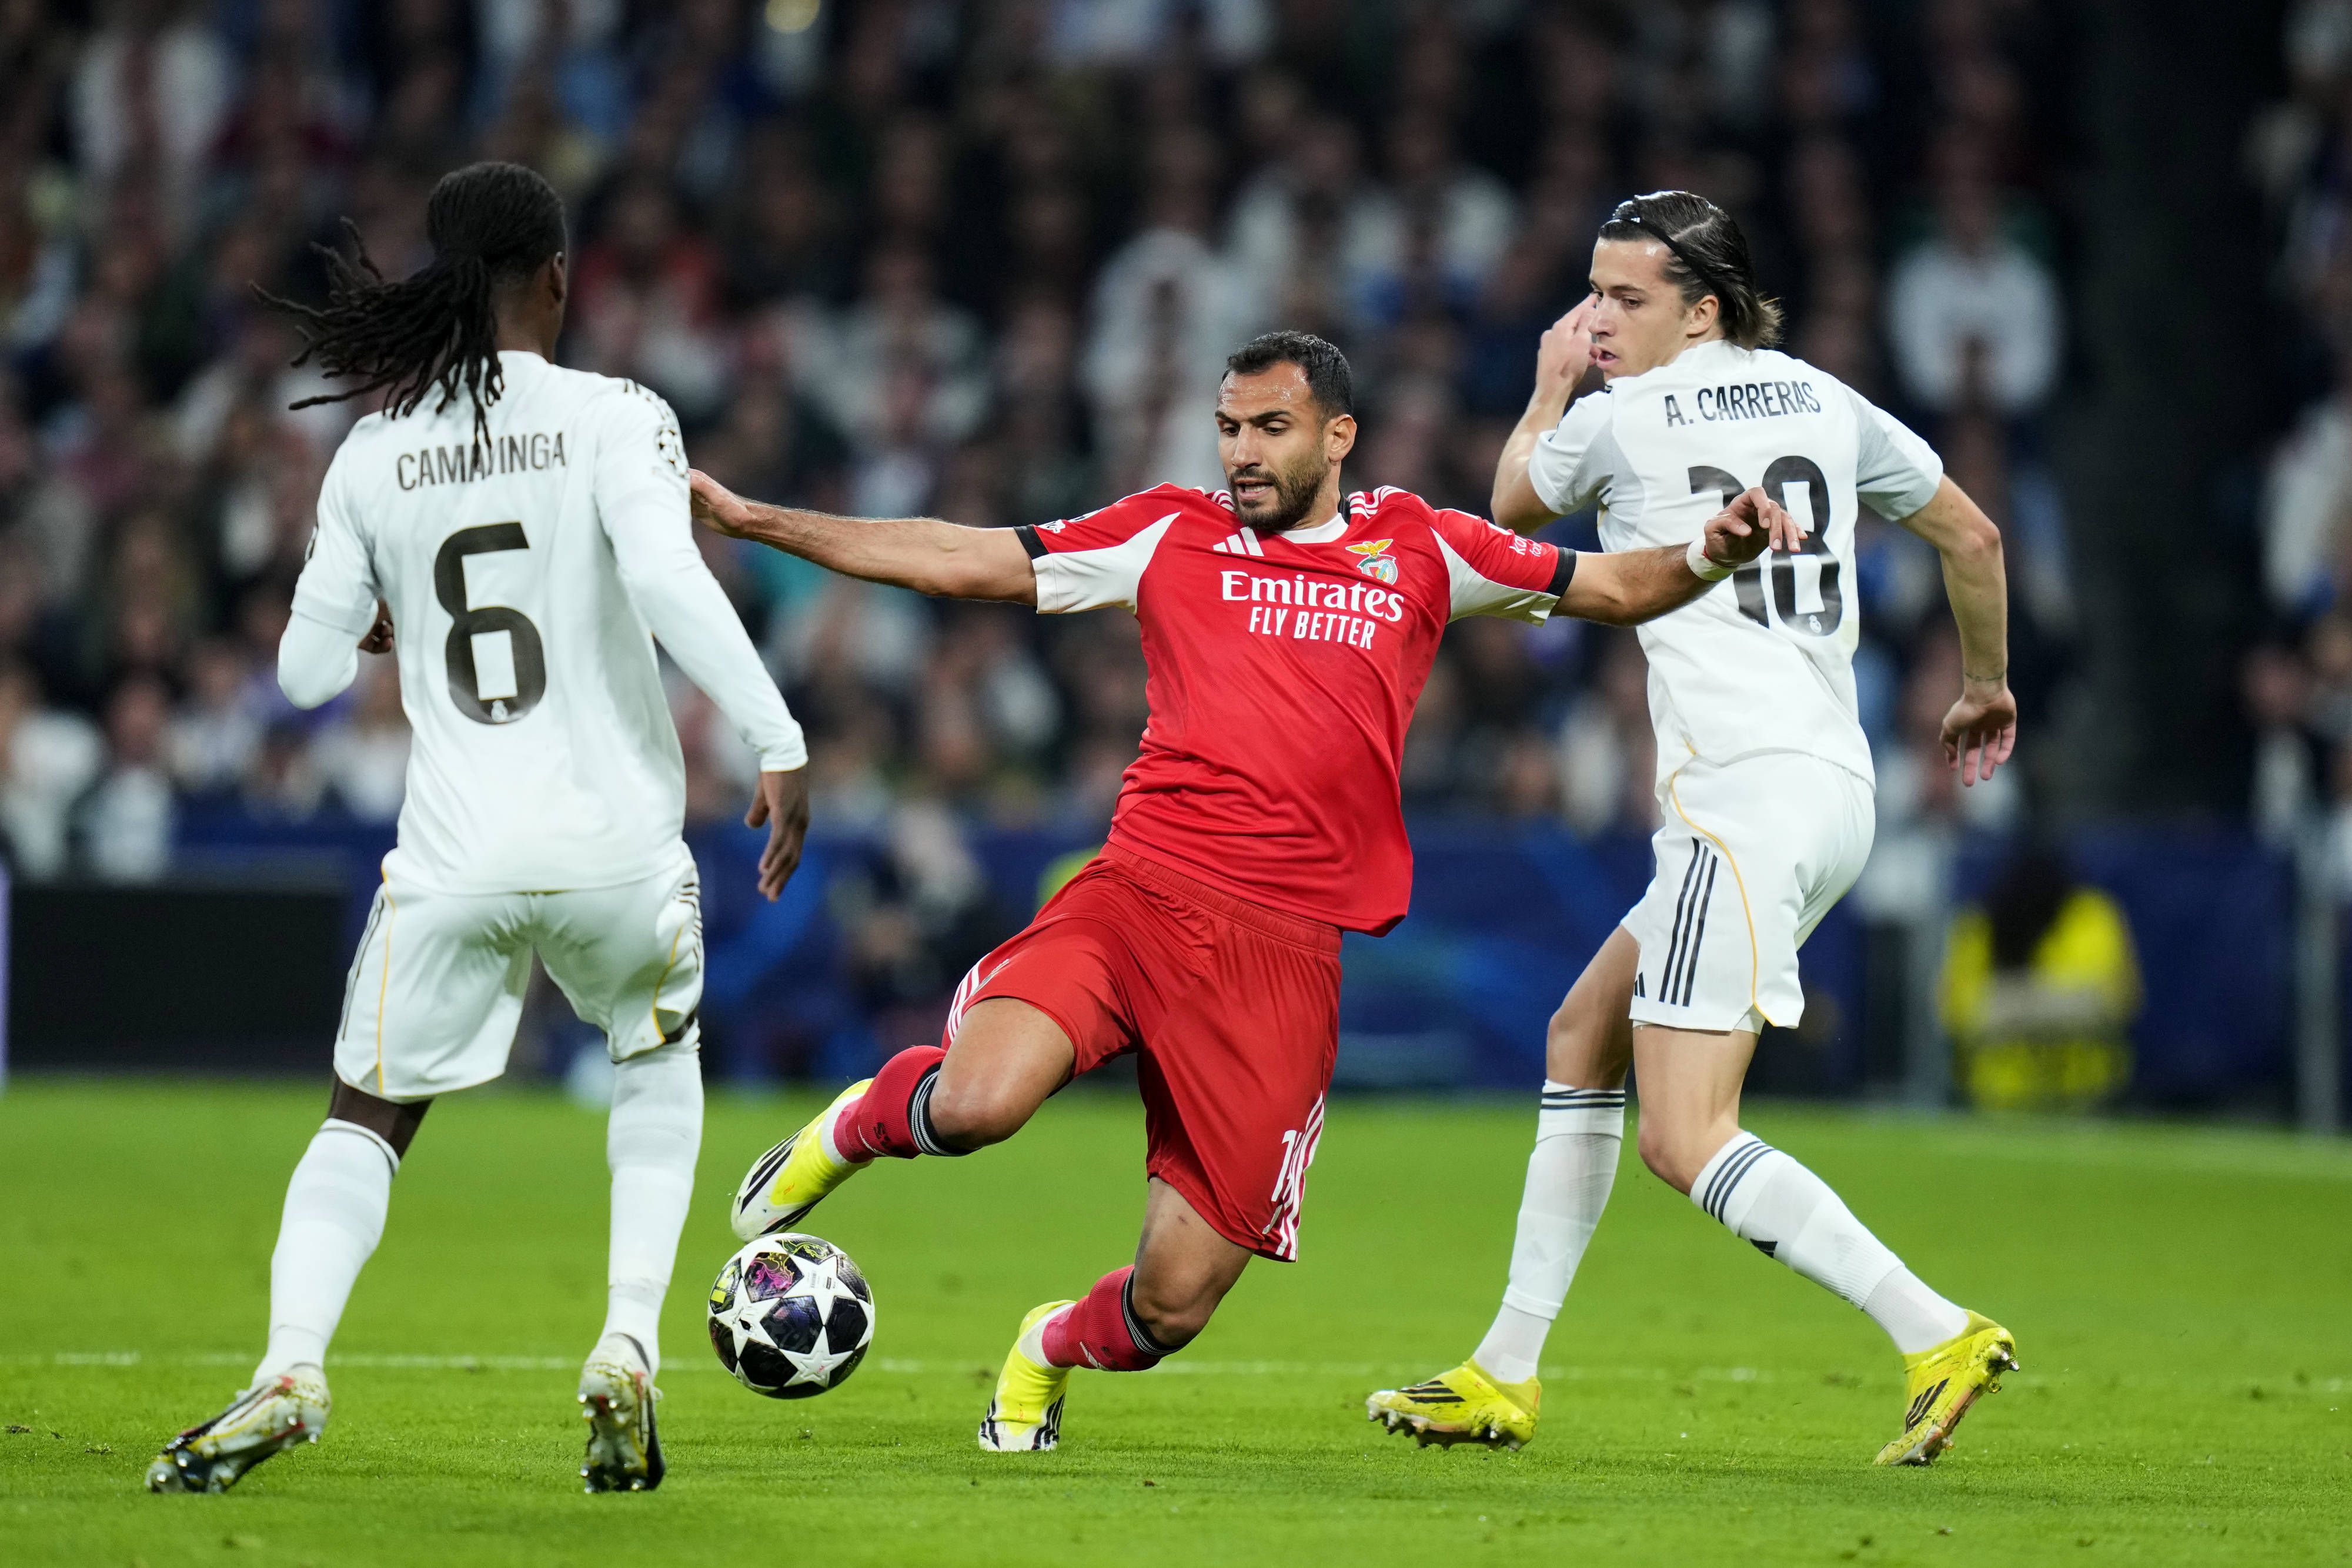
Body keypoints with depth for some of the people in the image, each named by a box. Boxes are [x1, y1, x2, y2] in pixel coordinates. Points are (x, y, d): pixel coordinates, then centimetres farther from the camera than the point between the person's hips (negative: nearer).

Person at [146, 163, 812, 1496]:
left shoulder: (373, 458, 4)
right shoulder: (613, 420, -6)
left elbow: (308, 670, 8)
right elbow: (669, 583, -21)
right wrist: (780, 745, -18)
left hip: (455, 858, 1)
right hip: (619, 839, -1)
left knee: (369, 1116, 14)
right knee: (661, 1060, 27)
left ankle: (290, 1368, -11)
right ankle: (628, 1357, 11)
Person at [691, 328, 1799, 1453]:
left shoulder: (1420, 552, 14)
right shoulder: (1172, 536, 12)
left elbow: (1613, 589, 18)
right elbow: (957, 560, 13)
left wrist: (1706, 556, -4)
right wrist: (752, 521, 9)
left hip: (1283, 950, 1)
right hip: (1139, 892, -1)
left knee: (1174, 1303, -3)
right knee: (975, 1104, -30)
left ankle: (1052, 1353, 34)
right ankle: (853, 1129, 7)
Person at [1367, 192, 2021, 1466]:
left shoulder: (1623, 416, -4)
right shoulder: (1821, 402, 14)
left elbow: (1511, 511, 17)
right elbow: (1972, 535, 24)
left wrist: (1549, 393, 32)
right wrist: (1985, 689, 37)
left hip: (1746, 799, -9)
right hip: (1832, 791, 9)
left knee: (1685, 1140, -12)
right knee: (1582, 1039, 19)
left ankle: (1938, 1336, -21)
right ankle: (1506, 1376, 21)